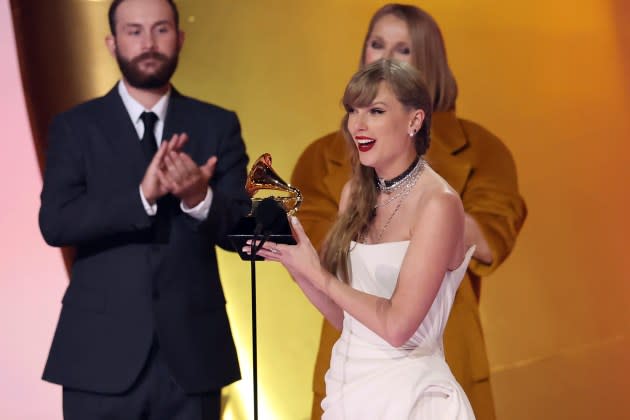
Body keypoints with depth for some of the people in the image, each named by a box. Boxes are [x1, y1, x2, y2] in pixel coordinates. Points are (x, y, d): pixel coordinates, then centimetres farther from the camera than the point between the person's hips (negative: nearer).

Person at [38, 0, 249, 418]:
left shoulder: (218, 125, 6)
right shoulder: (75, 127, 3)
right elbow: (55, 222, -10)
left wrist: (200, 198, -22)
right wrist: (142, 195, -22)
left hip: (191, 348, 1)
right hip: (102, 351, -1)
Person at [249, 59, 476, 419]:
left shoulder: (439, 203, -15)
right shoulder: (355, 194, 5)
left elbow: (396, 326, -20)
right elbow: (344, 317, 7)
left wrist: (317, 274, -13)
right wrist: (292, 259, -5)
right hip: (348, 387, 6)